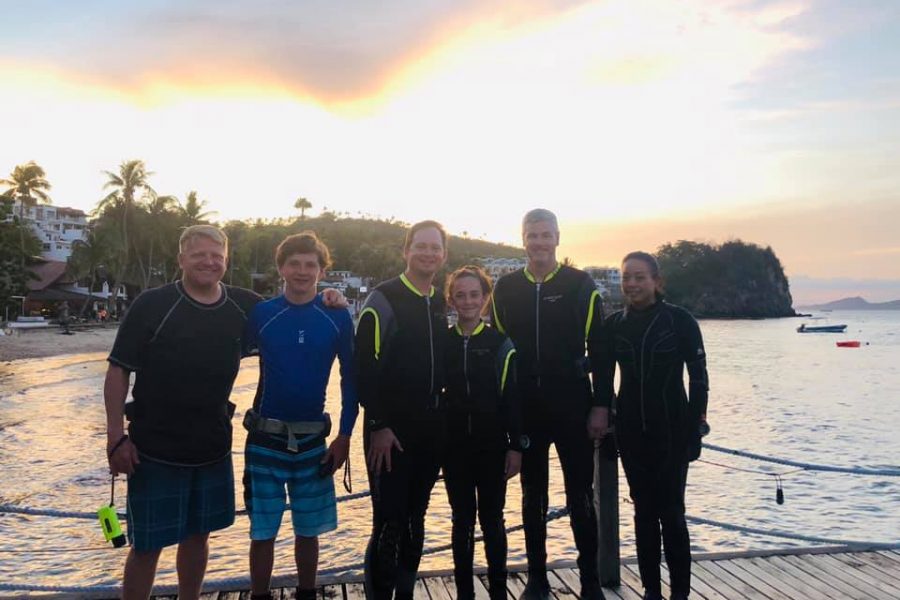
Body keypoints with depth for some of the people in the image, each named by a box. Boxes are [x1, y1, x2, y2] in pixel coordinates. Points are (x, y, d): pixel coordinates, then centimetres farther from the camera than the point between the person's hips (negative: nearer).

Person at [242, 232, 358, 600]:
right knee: (263, 531, 7)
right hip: (265, 438, -1)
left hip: (313, 439, 1)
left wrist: (344, 436, 0)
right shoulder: (260, 314, -5)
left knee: (308, 530, 12)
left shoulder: (337, 317, -4)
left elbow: (350, 378, 2)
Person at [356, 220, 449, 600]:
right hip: (390, 430, -6)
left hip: (430, 430, 6)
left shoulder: (440, 305, 13)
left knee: (415, 521, 13)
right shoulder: (383, 299, -8)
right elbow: (365, 366, -13)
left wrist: (442, 417, 13)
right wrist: (378, 425, -16)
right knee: (389, 522, -4)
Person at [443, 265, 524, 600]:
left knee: (492, 520, 8)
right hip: (454, 447, 2)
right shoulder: (442, 342, 3)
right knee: (462, 521, 10)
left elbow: (512, 398, -4)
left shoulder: (500, 343, -3)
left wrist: (515, 446, -7)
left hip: (493, 446, -1)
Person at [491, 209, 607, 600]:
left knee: (580, 497, 5)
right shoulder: (506, 288, 5)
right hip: (525, 410, 3)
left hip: (573, 407, -2)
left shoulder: (580, 285, -2)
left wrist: (600, 405, -7)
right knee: (532, 498, 12)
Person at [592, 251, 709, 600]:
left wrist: (695, 428, -8)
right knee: (644, 510, 10)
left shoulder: (680, 320, -6)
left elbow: (698, 377, -5)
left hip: (672, 430, -3)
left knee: (671, 511, -2)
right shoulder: (613, 326, 3)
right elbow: (603, 381, 7)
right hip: (631, 431, 3)